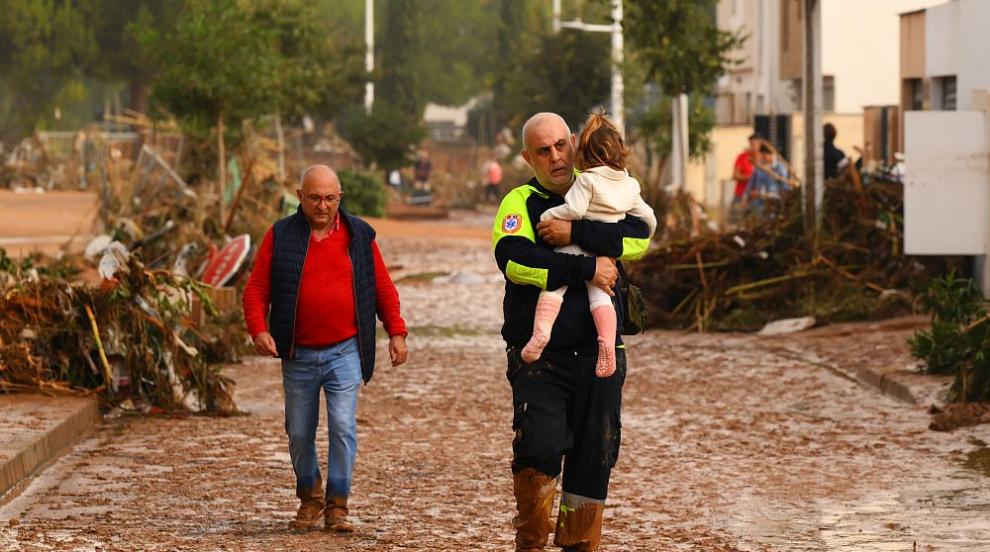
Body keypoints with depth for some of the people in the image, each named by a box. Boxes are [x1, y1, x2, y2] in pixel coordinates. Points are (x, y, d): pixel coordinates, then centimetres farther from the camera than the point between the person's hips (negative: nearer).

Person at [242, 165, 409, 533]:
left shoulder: (359, 236, 5)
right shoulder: (281, 237, 1)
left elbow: (383, 288, 10)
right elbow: (256, 289, -1)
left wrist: (396, 332, 3)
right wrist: (259, 329, -17)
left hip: (344, 352, -1)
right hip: (298, 355, 1)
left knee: (343, 426, -13)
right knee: (299, 434, 8)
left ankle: (337, 506, -4)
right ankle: (310, 500, 28)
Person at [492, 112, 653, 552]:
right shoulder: (520, 202, 1)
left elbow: (639, 237, -8)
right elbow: (513, 259, -19)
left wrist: (575, 233, -18)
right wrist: (587, 269, -20)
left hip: (599, 354, 3)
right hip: (539, 355, -3)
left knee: (595, 456, 7)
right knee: (540, 446, -17)